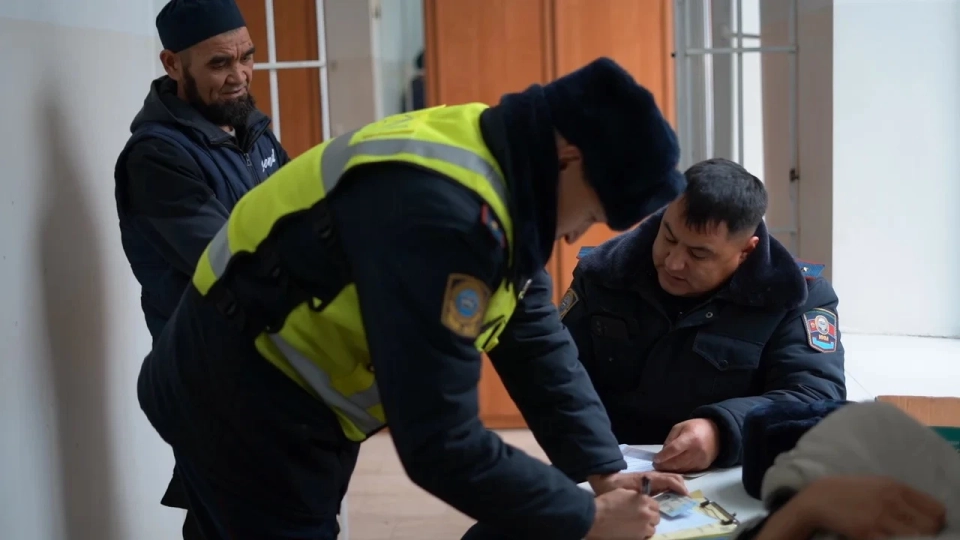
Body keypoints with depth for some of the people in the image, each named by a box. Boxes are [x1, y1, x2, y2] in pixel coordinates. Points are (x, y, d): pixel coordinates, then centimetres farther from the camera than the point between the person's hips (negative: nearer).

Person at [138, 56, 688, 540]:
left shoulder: (503, 174, -2)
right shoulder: (439, 208, -33)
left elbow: (538, 342, 4)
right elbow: (440, 441, -32)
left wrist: (604, 469, -4)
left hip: (295, 406, 9)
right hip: (241, 409, -9)